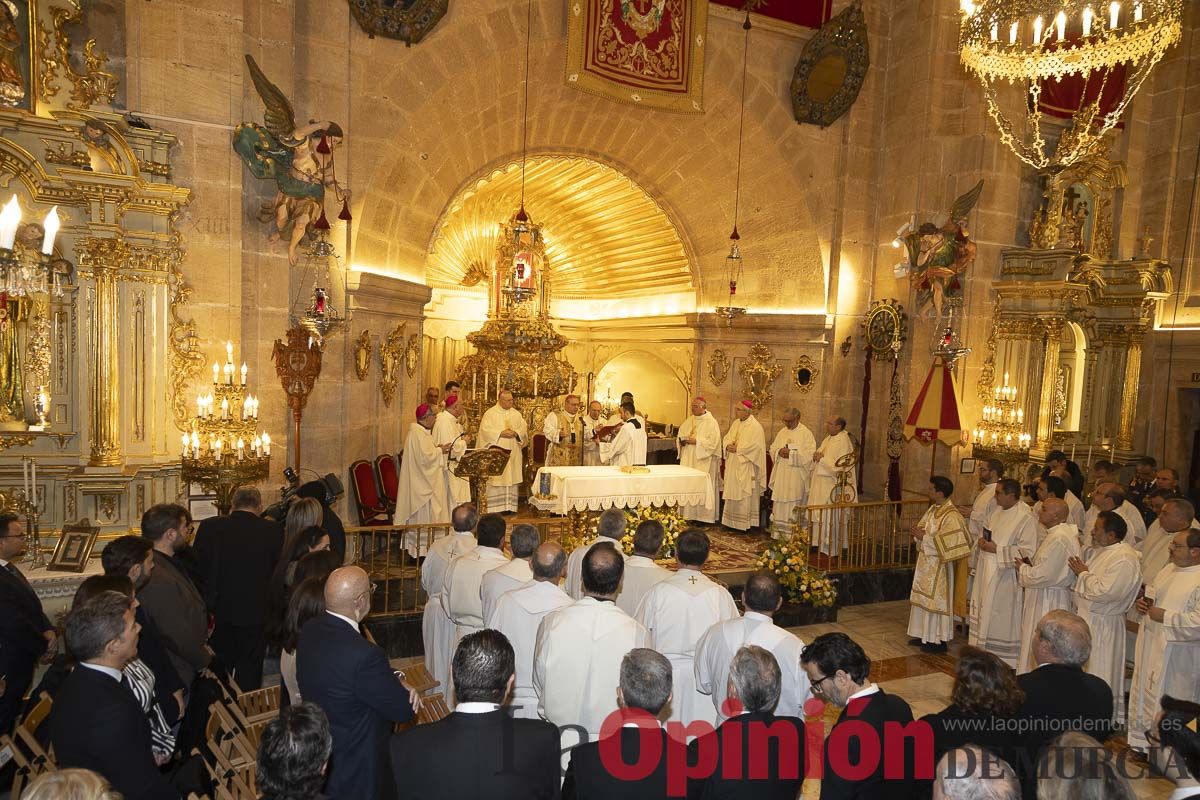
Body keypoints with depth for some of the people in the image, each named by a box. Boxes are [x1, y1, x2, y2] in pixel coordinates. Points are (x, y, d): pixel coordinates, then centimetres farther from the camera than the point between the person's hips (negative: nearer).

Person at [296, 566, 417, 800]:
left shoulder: (309, 630, -11)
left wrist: (393, 681, -13)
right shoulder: (364, 654, -36)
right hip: (356, 773, -7)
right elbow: (404, 710, -23)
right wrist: (399, 682, -3)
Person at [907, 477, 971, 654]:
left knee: (936, 600, 1)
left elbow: (946, 543, -25)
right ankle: (924, 635, 27)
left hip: (938, 565, -9)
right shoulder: (932, 509, 6)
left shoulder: (951, 516, -21)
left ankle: (939, 640, 13)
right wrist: (919, 533, -6)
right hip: (925, 561, 9)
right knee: (923, 598, 15)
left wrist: (924, 537, -20)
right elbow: (922, 526, 15)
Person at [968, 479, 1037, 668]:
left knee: (1002, 621, 1)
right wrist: (982, 542, -1)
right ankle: (984, 652, 28)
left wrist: (996, 549, -21)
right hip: (986, 573, 8)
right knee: (983, 615, 15)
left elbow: (1028, 551, -22)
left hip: (1004, 577, -8)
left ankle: (1004, 663, 15)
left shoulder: (1025, 518, -17)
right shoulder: (998, 511, 9)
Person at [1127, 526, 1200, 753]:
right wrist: (1144, 603, 3)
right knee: (1143, 695, 19)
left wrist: (1165, 616, -22)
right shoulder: (1169, 569, 8)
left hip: (1175, 655, -9)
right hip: (1150, 646, 9)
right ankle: (1139, 742, 34)